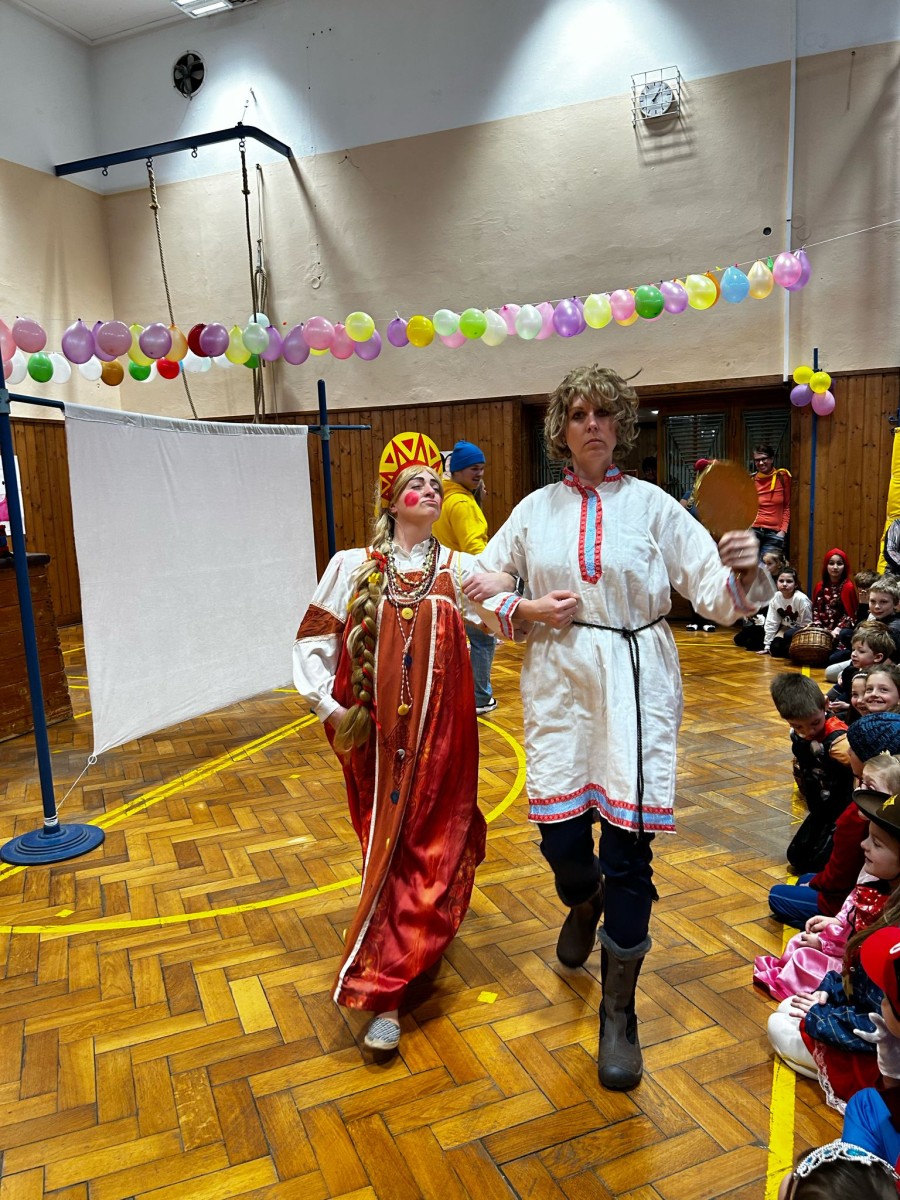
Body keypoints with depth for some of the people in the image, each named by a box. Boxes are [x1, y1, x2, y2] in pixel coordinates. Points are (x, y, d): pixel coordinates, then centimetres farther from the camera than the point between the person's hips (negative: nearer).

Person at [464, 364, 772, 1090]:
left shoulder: (653, 505, 0)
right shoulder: (536, 510, 6)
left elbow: (716, 597, -4)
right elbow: (481, 584, 12)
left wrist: (742, 571, -26)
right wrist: (527, 609, -6)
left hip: (635, 683, -2)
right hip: (559, 681, 2)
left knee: (628, 845, -2)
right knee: (560, 834, 4)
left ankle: (619, 1015, 19)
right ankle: (585, 904, 45)